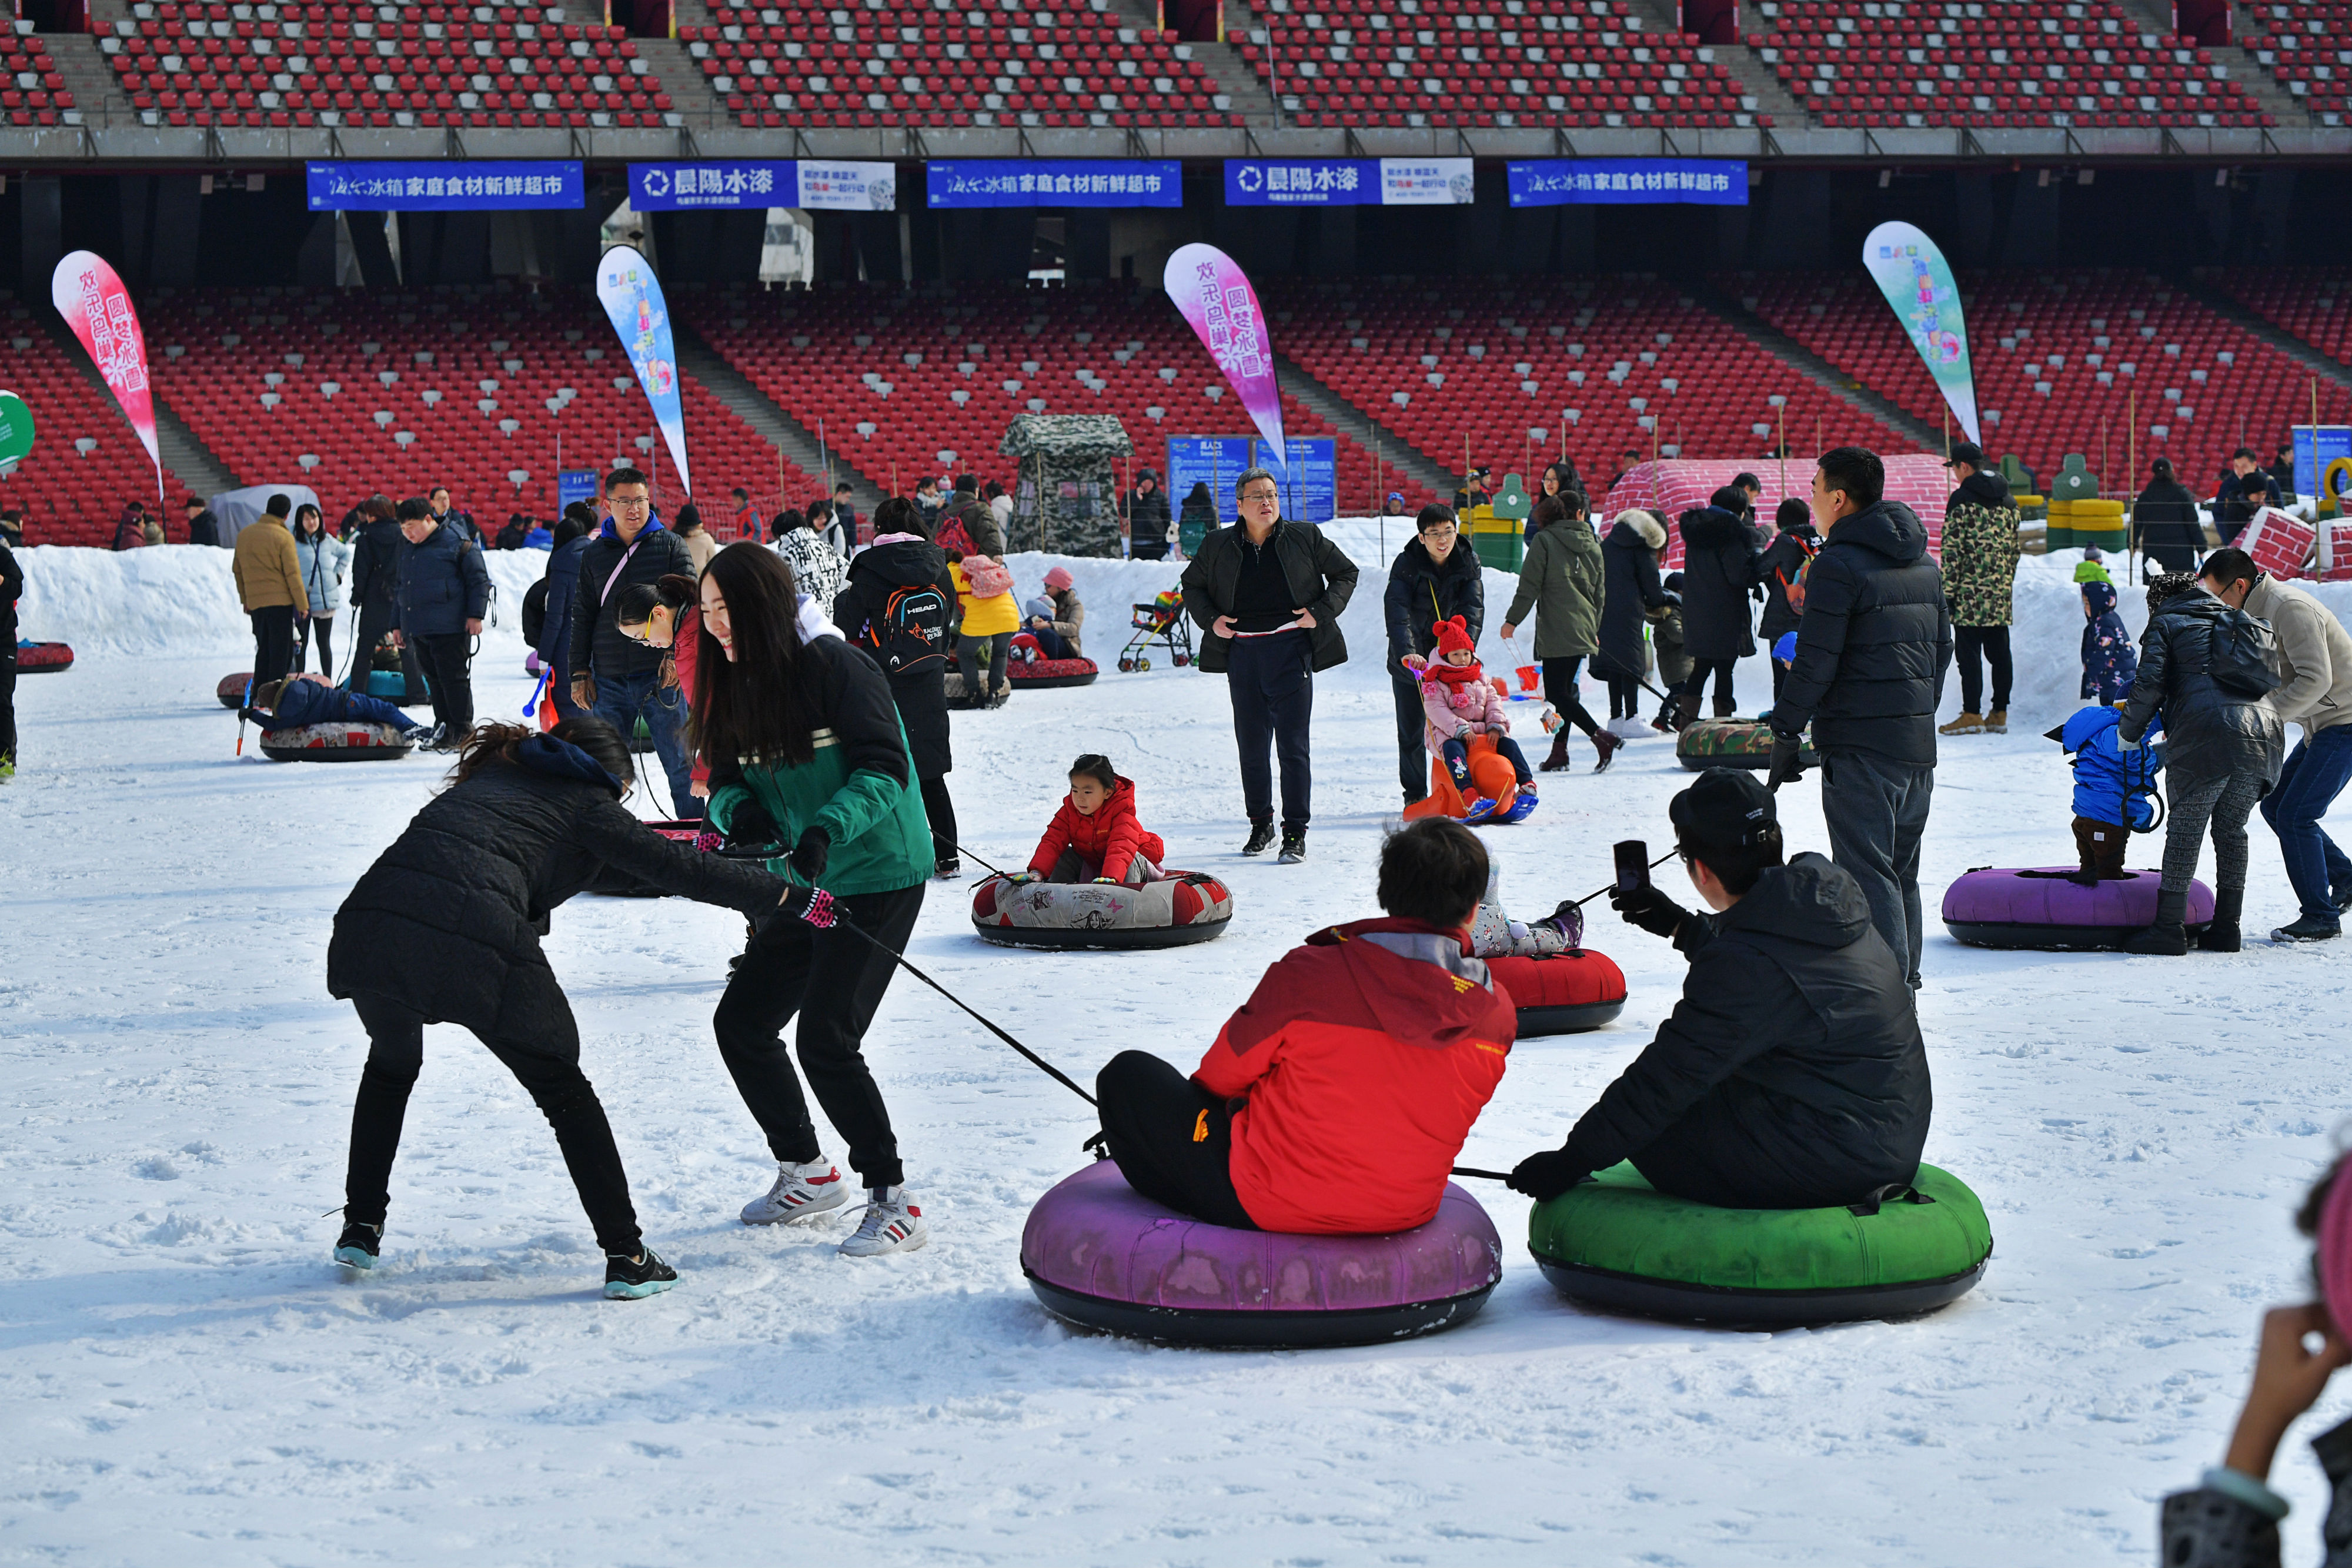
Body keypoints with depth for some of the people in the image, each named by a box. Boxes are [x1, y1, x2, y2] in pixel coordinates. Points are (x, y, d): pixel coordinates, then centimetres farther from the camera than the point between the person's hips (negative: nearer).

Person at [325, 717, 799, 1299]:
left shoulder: (492, 776, 31)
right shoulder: (586, 803, 15)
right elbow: (680, 871, 9)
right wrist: (793, 899, 16)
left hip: (369, 923, 5)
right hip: (477, 943, -5)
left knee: (391, 1065, 35)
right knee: (562, 1089, 14)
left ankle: (362, 1226, 34)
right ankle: (626, 1256, 13)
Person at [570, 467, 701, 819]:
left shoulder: (672, 546, 2)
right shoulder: (594, 555, 10)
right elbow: (582, 616, 14)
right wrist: (580, 672, 8)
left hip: (662, 675, -2)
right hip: (610, 681, 3)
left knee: (680, 765, 0)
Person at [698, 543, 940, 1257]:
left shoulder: (836, 668, -16)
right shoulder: (737, 685, 6)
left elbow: (884, 770, -22)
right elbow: (725, 781, 5)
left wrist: (827, 829, -37)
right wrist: (738, 809, -19)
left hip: (877, 880, -8)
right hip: (803, 887, 8)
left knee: (825, 1039, -16)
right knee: (741, 1022, 10)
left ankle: (894, 1203, -4)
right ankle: (807, 1173, 29)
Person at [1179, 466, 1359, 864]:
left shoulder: (1305, 538, 1)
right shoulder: (1219, 547, 5)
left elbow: (1345, 574, 11)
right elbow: (1192, 585, 20)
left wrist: (1321, 612, -3)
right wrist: (1210, 619, 3)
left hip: (1291, 650, -3)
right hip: (1241, 650, 3)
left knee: (1293, 745, -7)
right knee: (1251, 745, 9)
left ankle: (1295, 833, -3)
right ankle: (1260, 824, 24)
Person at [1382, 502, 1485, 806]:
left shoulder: (1468, 564, -4)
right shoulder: (1406, 565, -13)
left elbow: (1472, 610, -14)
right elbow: (1396, 611, -24)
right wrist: (1406, 652, -40)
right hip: (1411, 660, -1)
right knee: (1411, 731, 5)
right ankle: (1415, 793, 18)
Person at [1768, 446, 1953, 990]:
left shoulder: (1837, 566, -13)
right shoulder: (1924, 563, 13)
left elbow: (1814, 663, -15)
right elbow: (1943, 650, 20)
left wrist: (1785, 735, -7)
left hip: (1860, 743, -8)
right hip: (1918, 743, 8)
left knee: (1867, 873, -6)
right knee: (1901, 872, 17)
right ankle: (1904, 982, 23)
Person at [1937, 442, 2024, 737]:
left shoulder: (1962, 499, -9)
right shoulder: (2007, 500, 12)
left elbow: (1953, 550, -12)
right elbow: (2014, 547, 16)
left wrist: (1948, 591, -9)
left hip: (1970, 591, -7)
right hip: (2001, 591, 7)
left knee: (1968, 653, -4)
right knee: (1999, 652, 10)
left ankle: (1972, 714, -6)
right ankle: (1999, 714, 12)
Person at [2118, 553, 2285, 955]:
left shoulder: (2168, 621, 13)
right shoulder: (2249, 625, 28)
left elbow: (2150, 684, 2)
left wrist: (2129, 732, 16)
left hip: (2206, 733, -5)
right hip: (2263, 733, 5)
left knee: (2185, 830, 0)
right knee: (2232, 831, 15)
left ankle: (2169, 928, -2)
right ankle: (2225, 927, 15)